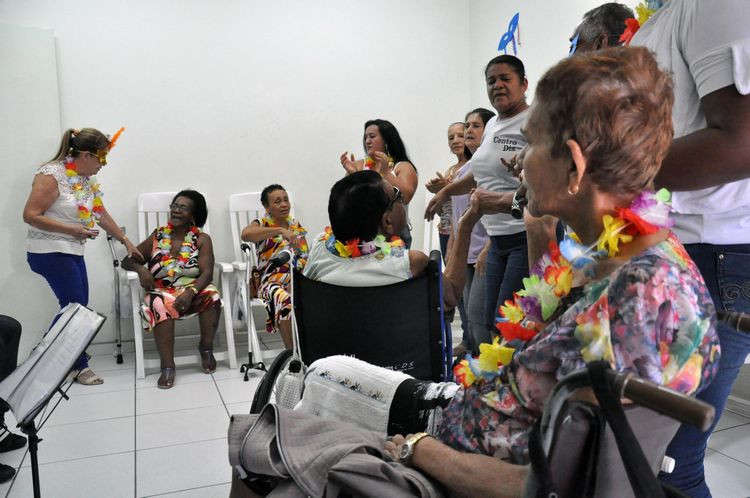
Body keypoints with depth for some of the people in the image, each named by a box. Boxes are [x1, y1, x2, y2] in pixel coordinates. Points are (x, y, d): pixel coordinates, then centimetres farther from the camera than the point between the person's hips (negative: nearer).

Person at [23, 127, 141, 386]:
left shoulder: (87, 179, 8)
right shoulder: (51, 175, -17)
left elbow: (101, 214, 15)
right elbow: (30, 215, -18)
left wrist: (127, 242, 18)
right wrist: (72, 230, -22)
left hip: (73, 252, 8)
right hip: (49, 252, -8)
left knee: (77, 307, 9)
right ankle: (80, 366, 9)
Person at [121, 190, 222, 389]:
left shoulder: (202, 239, 2)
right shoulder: (157, 236, 8)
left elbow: (207, 272, -10)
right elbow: (127, 261, 11)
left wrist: (191, 292, -30)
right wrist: (141, 269, -13)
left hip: (193, 291, -1)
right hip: (162, 292, 1)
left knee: (212, 296, -33)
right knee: (159, 306, -35)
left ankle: (206, 348, -10)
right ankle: (167, 367, -30)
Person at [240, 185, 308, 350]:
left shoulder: (297, 226, 18)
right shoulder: (262, 224, 4)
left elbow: (305, 256, 14)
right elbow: (245, 234, -21)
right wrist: (280, 230, -28)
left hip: (297, 279, 4)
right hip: (271, 280, -3)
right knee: (285, 301, -37)